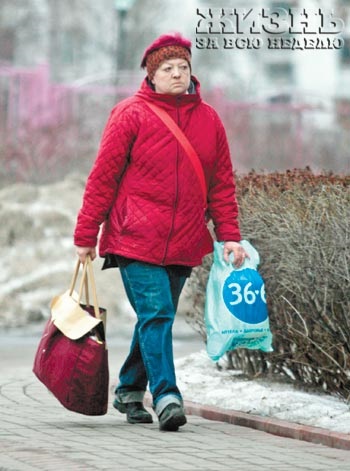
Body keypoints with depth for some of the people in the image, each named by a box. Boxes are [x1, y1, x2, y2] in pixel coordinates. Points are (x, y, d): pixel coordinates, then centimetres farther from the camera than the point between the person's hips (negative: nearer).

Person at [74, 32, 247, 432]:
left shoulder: (208, 120, 11)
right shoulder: (131, 114, -3)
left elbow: (222, 183, 15)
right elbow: (103, 176, -2)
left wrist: (229, 235, 6)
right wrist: (86, 235, -3)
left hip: (183, 244, 5)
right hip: (136, 239, -5)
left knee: (158, 318, 11)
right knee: (155, 314, -14)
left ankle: (129, 391, 26)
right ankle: (166, 397, -18)